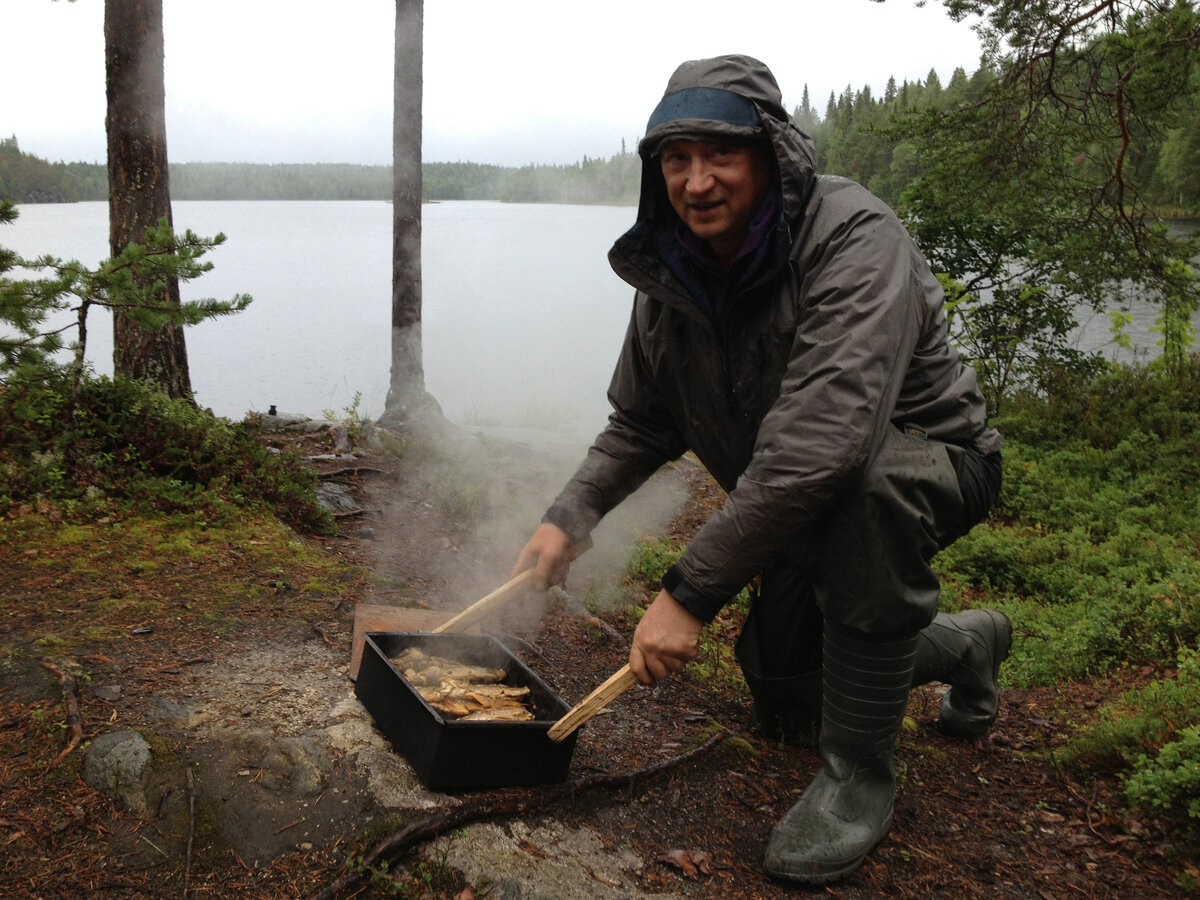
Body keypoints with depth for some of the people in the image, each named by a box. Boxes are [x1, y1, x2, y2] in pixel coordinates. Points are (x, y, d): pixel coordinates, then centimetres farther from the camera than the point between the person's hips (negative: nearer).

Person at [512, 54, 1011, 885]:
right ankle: (966, 644, 40)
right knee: (785, 697, 13)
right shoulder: (672, 272, -7)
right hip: (811, 511, 7)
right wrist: (570, 517, -12)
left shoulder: (853, 241, -31)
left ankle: (859, 773, -21)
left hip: (930, 466, -7)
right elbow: (641, 423, 5)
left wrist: (691, 590, -42)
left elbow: (819, 443, -43)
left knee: (867, 485, -42)